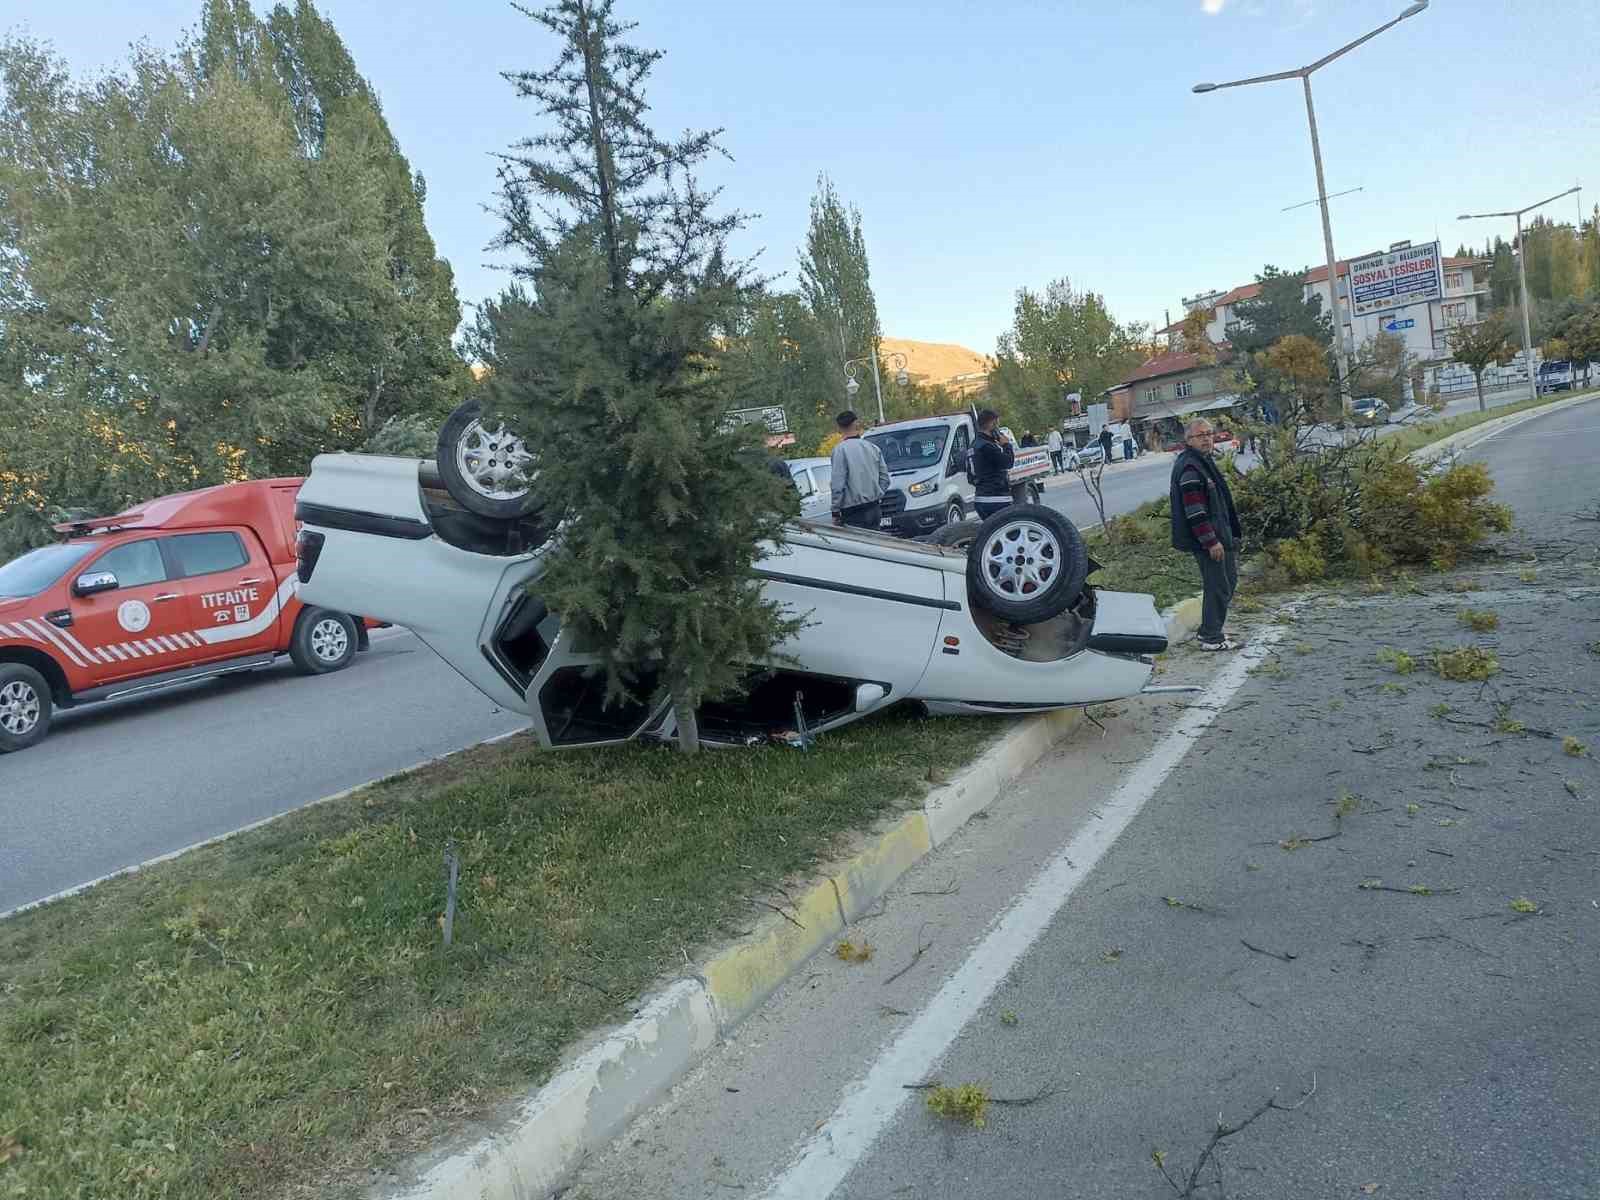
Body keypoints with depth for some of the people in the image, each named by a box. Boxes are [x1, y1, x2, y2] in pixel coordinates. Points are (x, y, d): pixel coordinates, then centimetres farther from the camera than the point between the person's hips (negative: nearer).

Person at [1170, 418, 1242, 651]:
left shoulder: (1204, 461, 15)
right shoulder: (1189, 468, -19)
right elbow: (1194, 511, -24)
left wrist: (1229, 537, 25)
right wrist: (1211, 541, -24)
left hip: (1219, 535, 11)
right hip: (1207, 539, -11)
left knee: (1229, 580, 19)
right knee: (1218, 586, -5)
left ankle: (1210, 629, 29)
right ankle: (1211, 638, 5)